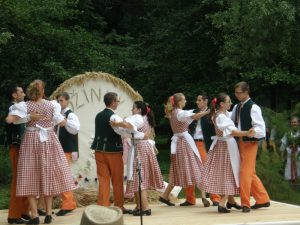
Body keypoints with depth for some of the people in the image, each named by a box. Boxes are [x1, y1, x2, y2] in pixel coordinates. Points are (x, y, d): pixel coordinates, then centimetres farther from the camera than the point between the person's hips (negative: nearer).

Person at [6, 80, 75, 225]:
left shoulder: (25, 106, -7)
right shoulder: (52, 105, -1)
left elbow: (9, 119, -17)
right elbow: (60, 122, 7)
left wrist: (12, 113, 5)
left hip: (30, 142, -2)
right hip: (49, 142, 2)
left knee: (30, 178, 1)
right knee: (48, 175, 10)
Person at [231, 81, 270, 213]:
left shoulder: (253, 108, -12)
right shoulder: (237, 107, 12)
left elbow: (260, 127, -17)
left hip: (250, 142, -8)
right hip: (240, 141, 8)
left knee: (245, 172, -8)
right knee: (250, 173, 13)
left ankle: (245, 203, -2)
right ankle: (263, 199, 23)